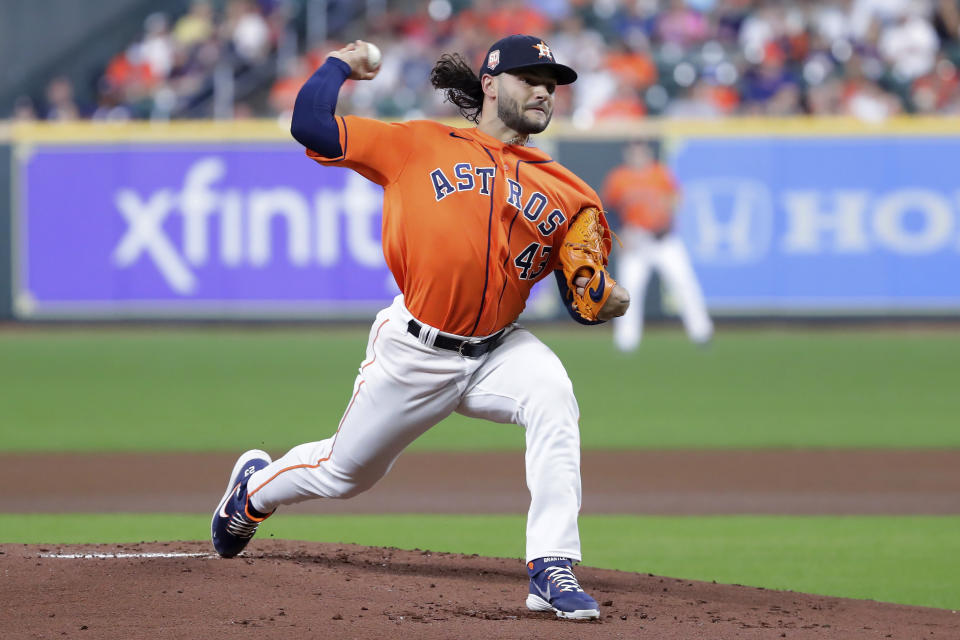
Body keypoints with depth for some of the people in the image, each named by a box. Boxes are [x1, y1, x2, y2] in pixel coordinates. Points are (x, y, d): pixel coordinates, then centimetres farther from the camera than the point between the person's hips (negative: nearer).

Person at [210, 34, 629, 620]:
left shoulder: (562, 193, 6)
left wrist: (605, 300, -15)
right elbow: (311, 124, -3)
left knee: (552, 397, -31)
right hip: (414, 351, -2)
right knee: (345, 473, 13)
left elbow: (584, 290, 7)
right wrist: (341, 63, 8)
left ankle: (553, 572, -31)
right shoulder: (421, 145, 0)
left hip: (497, 352, 2)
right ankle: (256, 487, 49)